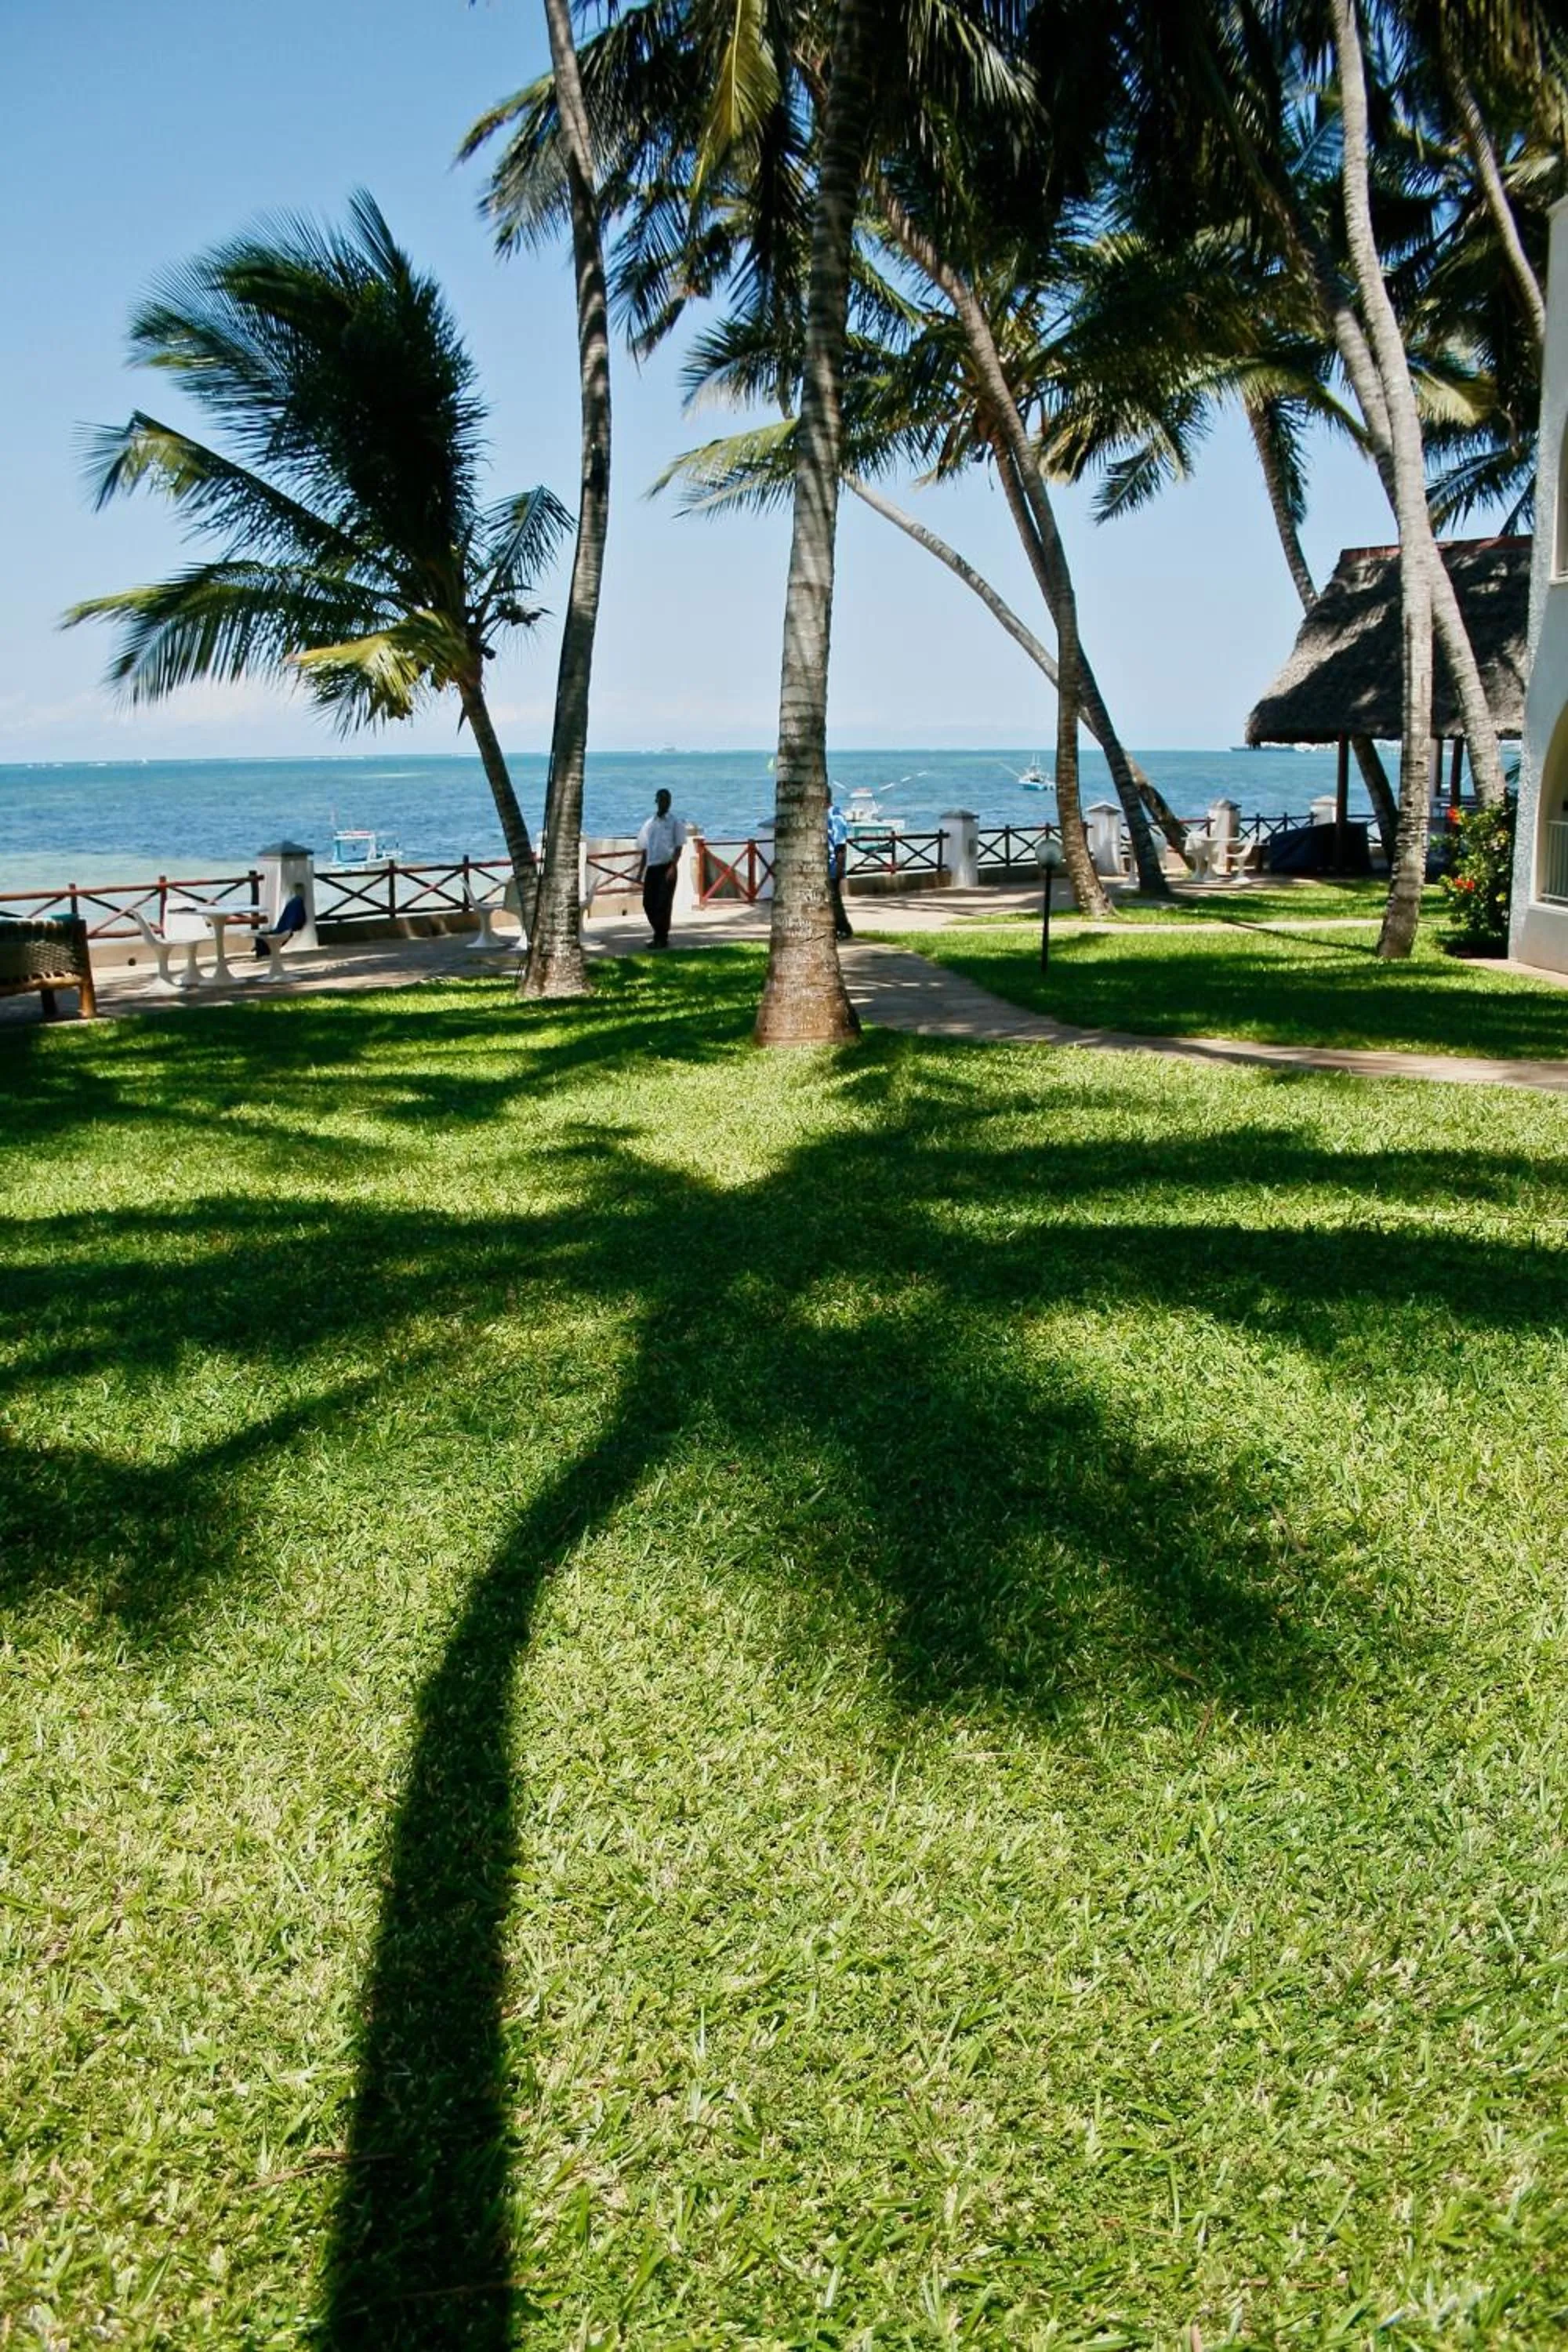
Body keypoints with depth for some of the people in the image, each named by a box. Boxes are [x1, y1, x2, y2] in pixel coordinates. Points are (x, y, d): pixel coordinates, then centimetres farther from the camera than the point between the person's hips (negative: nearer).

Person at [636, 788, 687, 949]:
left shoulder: (675, 823, 2)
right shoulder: (649, 823, 15)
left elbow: (679, 847, -4)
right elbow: (644, 849, 18)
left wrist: (673, 867, -16)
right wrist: (641, 871, 13)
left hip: (667, 866, -4)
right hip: (651, 867, 4)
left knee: (664, 903, -7)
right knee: (648, 903, 3)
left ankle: (662, 937, 1)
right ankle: (658, 934, 18)